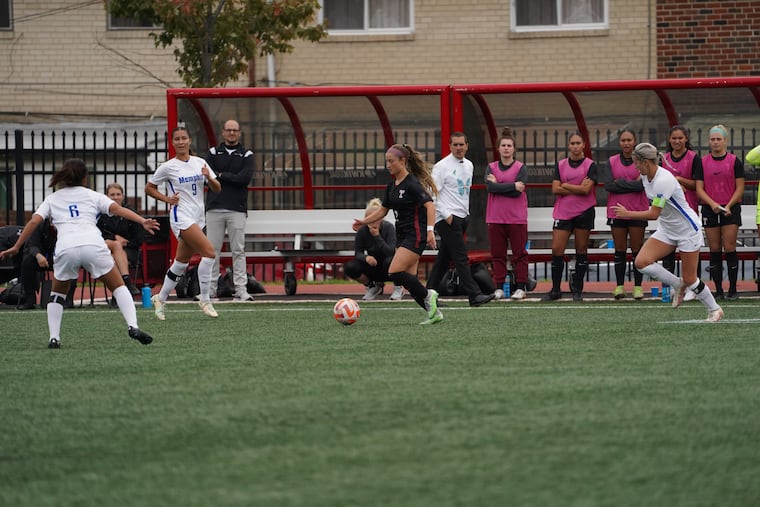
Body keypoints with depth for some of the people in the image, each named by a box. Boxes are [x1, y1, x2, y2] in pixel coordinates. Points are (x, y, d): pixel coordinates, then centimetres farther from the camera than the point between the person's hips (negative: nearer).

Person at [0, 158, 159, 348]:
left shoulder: (52, 199, 25)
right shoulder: (92, 195, 22)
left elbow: (34, 222, 13)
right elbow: (117, 209, 7)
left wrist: (16, 247, 16)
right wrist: (142, 221, -2)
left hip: (65, 249, 1)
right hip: (93, 245, -1)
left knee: (57, 294, 24)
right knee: (118, 287, 13)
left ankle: (54, 337, 10)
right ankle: (133, 326, -6)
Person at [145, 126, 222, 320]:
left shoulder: (199, 162, 8)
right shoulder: (168, 167, -4)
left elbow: (217, 189, 8)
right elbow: (149, 188, 5)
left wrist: (209, 177, -13)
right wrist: (167, 199, -8)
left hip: (198, 218, 6)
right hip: (181, 217, -6)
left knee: (181, 263, 11)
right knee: (209, 252, -19)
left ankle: (160, 298, 26)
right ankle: (205, 300, -11)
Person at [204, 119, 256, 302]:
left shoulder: (246, 155, 9)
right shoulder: (213, 153, 12)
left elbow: (245, 178, -7)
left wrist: (221, 175, -5)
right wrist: (233, 178, -7)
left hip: (237, 209, -1)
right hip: (215, 208, 1)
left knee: (238, 250, -4)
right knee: (212, 250, 1)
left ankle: (241, 290, -5)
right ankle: (210, 289, 4)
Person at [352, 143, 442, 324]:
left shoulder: (412, 184, -15)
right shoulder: (392, 186, 11)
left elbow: (429, 205, -21)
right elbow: (382, 210, 20)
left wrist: (430, 230, -30)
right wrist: (363, 222, 8)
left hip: (415, 235, -9)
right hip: (401, 235, 9)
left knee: (394, 273, -18)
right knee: (409, 279, 5)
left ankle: (427, 295, -2)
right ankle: (434, 313, 11)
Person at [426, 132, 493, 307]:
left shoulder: (468, 165, 14)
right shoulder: (442, 166, -9)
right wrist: (446, 215, -16)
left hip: (462, 217, 8)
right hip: (447, 219, -8)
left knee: (443, 259, 10)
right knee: (461, 258, -11)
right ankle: (474, 294, -15)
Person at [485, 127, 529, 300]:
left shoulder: (521, 168, 1)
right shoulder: (491, 167, 9)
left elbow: (517, 193, -11)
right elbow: (490, 187, -9)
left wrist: (498, 185, -8)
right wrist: (512, 186, -13)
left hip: (516, 219, -2)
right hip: (495, 218, 2)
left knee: (519, 253, -1)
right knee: (497, 254, 4)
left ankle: (521, 287, 5)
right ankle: (499, 287, 9)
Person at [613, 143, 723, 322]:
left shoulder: (663, 181, -29)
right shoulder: (646, 176, -1)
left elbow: (654, 214, -28)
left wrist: (627, 214, -21)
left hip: (688, 230, -8)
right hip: (666, 230, 8)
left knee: (689, 279, -2)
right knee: (641, 262, -12)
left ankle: (714, 309, 20)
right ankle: (678, 285, 6)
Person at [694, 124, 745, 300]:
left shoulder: (734, 161, 2)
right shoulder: (703, 162, 7)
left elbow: (740, 188, 0)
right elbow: (699, 188, 3)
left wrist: (728, 206, -12)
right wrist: (712, 203, -13)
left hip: (730, 209, -2)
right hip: (709, 210, 2)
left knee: (729, 249, -6)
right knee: (714, 251, 2)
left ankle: (733, 290, -2)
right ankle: (718, 290, 6)